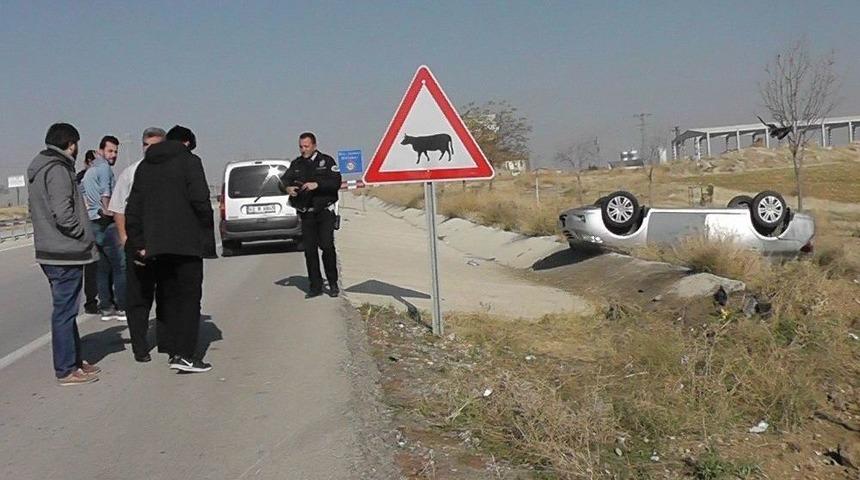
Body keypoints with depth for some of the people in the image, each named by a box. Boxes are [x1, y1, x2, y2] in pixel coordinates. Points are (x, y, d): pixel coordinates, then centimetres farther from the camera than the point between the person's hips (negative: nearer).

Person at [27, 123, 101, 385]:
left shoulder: (38, 169, 15)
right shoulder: (57, 169, -16)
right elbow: (63, 213, -24)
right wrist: (85, 236, -10)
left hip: (51, 252, 10)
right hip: (65, 254, -10)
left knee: (66, 309, 17)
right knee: (65, 310, -3)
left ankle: (74, 360, 27)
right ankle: (66, 370, 4)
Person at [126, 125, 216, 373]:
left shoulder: (144, 166, 15)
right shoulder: (189, 161, -3)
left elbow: (133, 210, 11)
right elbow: (200, 199, -15)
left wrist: (138, 245, 12)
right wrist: (206, 232, -2)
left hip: (156, 245, 6)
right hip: (186, 242, -6)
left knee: (167, 296, 14)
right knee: (189, 296, -2)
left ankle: (172, 347, 17)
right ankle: (184, 354, -8)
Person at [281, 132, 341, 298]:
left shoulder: (326, 161, 2)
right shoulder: (296, 164, 13)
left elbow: (336, 182, -9)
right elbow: (284, 180, 3)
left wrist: (317, 184, -23)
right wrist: (287, 188, -21)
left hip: (325, 212, -4)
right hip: (306, 214, 4)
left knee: (327, 246, -11)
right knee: (310, 250, 3)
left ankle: (333, 283, 2)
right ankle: (315, 286, 10)